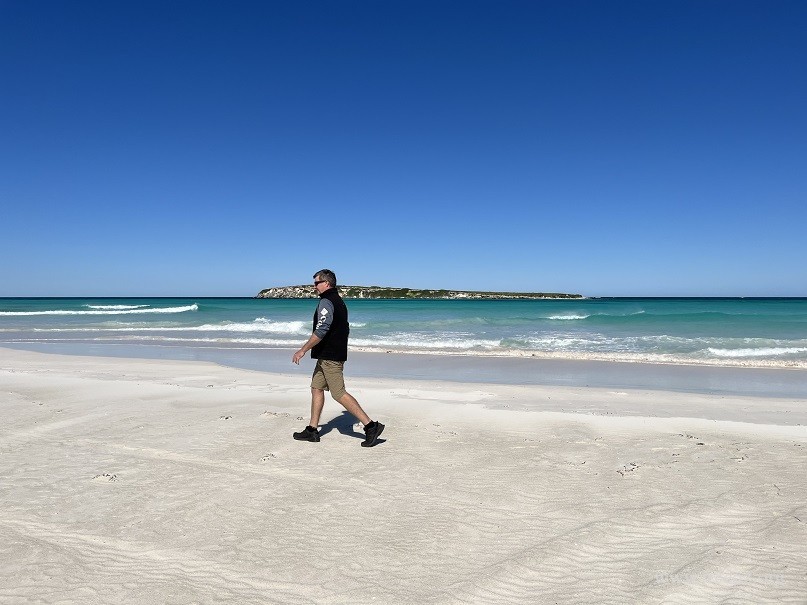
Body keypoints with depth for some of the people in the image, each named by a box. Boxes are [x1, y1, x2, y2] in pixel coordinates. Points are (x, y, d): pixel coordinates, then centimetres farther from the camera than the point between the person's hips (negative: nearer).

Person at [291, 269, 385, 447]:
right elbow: (345, 329, 22)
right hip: (330, 355, 10)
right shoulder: (339, 301, 17)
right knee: (317, 388, 14)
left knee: (339, 394, -9)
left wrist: (303, 350, -21)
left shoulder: (326, 302, -15)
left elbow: (321, 330, -24)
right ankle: (312, 430, 19)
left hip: (329, 356, -10)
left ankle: (371, 426, -9)